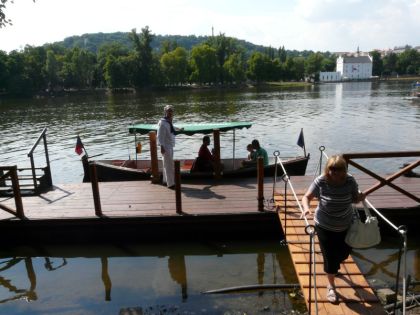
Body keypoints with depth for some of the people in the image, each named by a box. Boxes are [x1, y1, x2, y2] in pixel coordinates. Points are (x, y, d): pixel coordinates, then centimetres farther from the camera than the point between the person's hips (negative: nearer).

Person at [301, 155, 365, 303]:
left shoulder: (350, 181, -15)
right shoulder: (320, 181, -21)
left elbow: (355, 199, 0)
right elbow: (306, 197, -13)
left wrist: (360, 198, -23)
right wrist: (306, 208, -34)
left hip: (346, 226, 3)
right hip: (325, 227, -3)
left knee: (344, 254, 22)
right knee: (330, 257, 3)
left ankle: (334, 266, 60)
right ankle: (331, 286, 29)